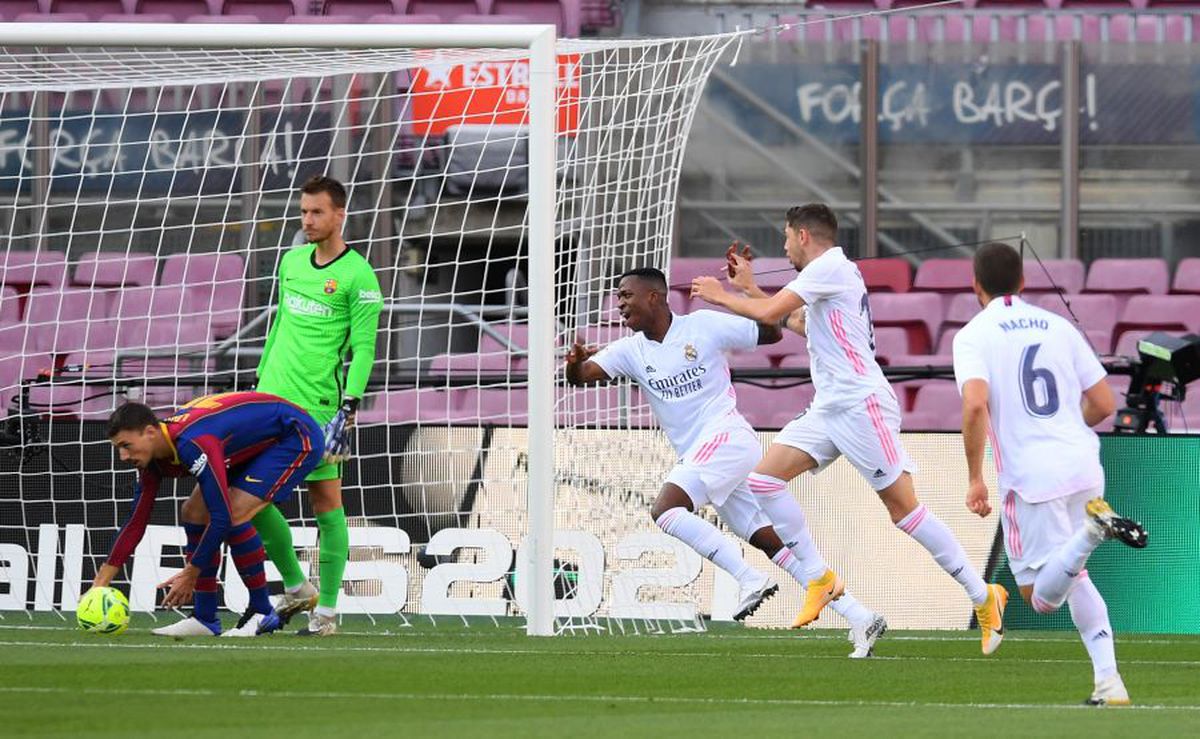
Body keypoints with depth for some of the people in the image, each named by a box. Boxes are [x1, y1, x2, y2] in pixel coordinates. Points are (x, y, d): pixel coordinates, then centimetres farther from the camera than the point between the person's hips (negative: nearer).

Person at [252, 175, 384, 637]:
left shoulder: (357, 275, -7)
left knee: (325, 499, -4)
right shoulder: (292, 262, 14)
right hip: (273, 397, 7)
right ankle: (297, 589, 18)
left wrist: (350, 405, -17)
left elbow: (364, 347, -10)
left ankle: (326, 611, 0)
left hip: (317, 405, -7)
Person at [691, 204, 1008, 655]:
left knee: (903, 507, -11)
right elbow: (791, 322, 37)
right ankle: (821, 578, 2)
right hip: (828, 410, 10)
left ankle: (983, 596, -6)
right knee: (763, 478, -1)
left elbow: (770, 312, -13)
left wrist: (721, 297, 4)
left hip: (861, 405, -10)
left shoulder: (830, 266, -8)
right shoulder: (829, 273, 22)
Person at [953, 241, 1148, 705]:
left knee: (1041, 596, 2)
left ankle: (1092, 530, -26)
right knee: (1073, 575, 23)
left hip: (1031, 478, -5)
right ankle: (1109, 683, 9)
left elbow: (975, 405, -17)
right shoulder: (1057, 326, 13)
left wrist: (975, 479, -9)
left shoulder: (974, 336, -1)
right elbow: (1104, 405, 12)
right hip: (1085, 467, 5)